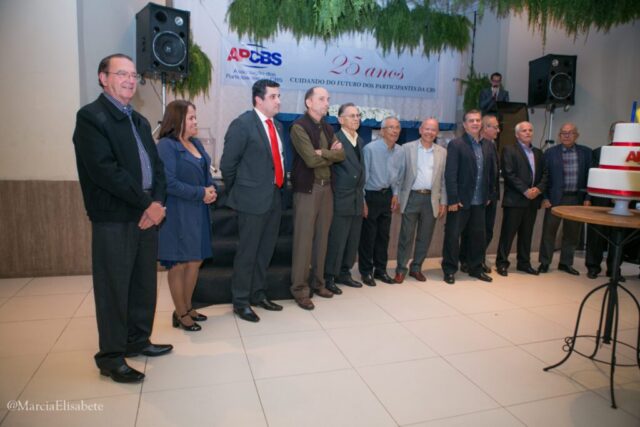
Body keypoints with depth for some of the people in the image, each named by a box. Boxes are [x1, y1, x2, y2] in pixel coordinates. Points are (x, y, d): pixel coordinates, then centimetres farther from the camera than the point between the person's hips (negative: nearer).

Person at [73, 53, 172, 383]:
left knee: (145, 284, 14)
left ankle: (137, 340, 30)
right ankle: (111, 356, 15)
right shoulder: (91, 116, -6)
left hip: (147, 215, 8)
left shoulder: (139, 121, 18)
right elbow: (104, 170, -17)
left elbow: (156, 165, 13)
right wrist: (147, 204, -14)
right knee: (114, 288, 1)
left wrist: (157, 202, -4)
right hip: (114, 219, -7)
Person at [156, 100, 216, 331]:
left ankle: (187, 307, 27)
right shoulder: (166, 145, -12)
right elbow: (169, 182, -20)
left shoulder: (196, 143, 12)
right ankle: (181, 314, 15)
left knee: (195, 260, 13)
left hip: (198, 212, 8)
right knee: (178, 264, 2)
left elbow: (206, 172, 15)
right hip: (178, 214, -8)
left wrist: (212, 189, -6)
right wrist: (201, 193, -17)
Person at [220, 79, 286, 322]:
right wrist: (236, 193, -1)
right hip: (253, 199, -7)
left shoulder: (277, 125, 12)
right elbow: (227, 164, -9)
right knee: (247, 253, 3)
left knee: (266, 251, 16)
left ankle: (259, 295, 32)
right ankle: (241, 302, 18)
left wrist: (279, 185, 10)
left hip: (275, 197, 7)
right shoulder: (243, 124, -11)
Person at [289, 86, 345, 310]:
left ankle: (318, 283, 23)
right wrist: (331, 153, -3)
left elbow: (341, 154, 5)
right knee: (304, 239, -3)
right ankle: (300, 289, 6)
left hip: (326, 187, 7)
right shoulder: (299, 126, -8)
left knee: (322, 238, 11)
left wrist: (323, 153, -13)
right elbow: (311, 159, -18)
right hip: (307, 189, -7)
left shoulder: (327, 128, 16)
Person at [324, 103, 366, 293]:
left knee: (352, 241, 14)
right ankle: (329, 277, 14)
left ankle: (344, 273, 28)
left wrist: (362, 195, 18)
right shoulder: (335, 139, -10)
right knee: (336, 241, 0)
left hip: (357, 200, 8)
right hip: (341, 201, -8)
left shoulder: (360, 141, 14)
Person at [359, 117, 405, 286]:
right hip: (370, 196, -5)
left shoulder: (400, 152, 1)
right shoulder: (370, 148, -16)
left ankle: (380, 269, 26)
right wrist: (363, 201, -12)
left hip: (387, 196, 5)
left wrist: (395, 194, 10)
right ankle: (366, 271, 16)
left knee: (384, 235, 12)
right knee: (368, 236, 2)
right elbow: (363, 175, -13)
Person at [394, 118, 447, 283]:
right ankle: (401, 269, 12)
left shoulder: (442, 152, 9)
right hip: (411, 197, -3)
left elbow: (444, 179, 10)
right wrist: (397, 197, -4)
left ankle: (416, 268, 23)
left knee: (425, 237, 9)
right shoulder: (407, 148, 1)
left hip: (432, 199, 3)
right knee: (406, 236, 1)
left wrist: (443, 202, 6)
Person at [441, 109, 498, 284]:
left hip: (479, 202, 6)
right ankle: (449, 270, 15)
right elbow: (450, 174, -13)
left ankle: (476, 268, 29)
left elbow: (492, 173, 14)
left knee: (478, 236, 14)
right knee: (452, 236, 3)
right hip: (460, 200, -6)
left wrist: (489, 195, 10)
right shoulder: (456, 144, -7)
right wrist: (453, 199, -16)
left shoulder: (487, 147, 10)